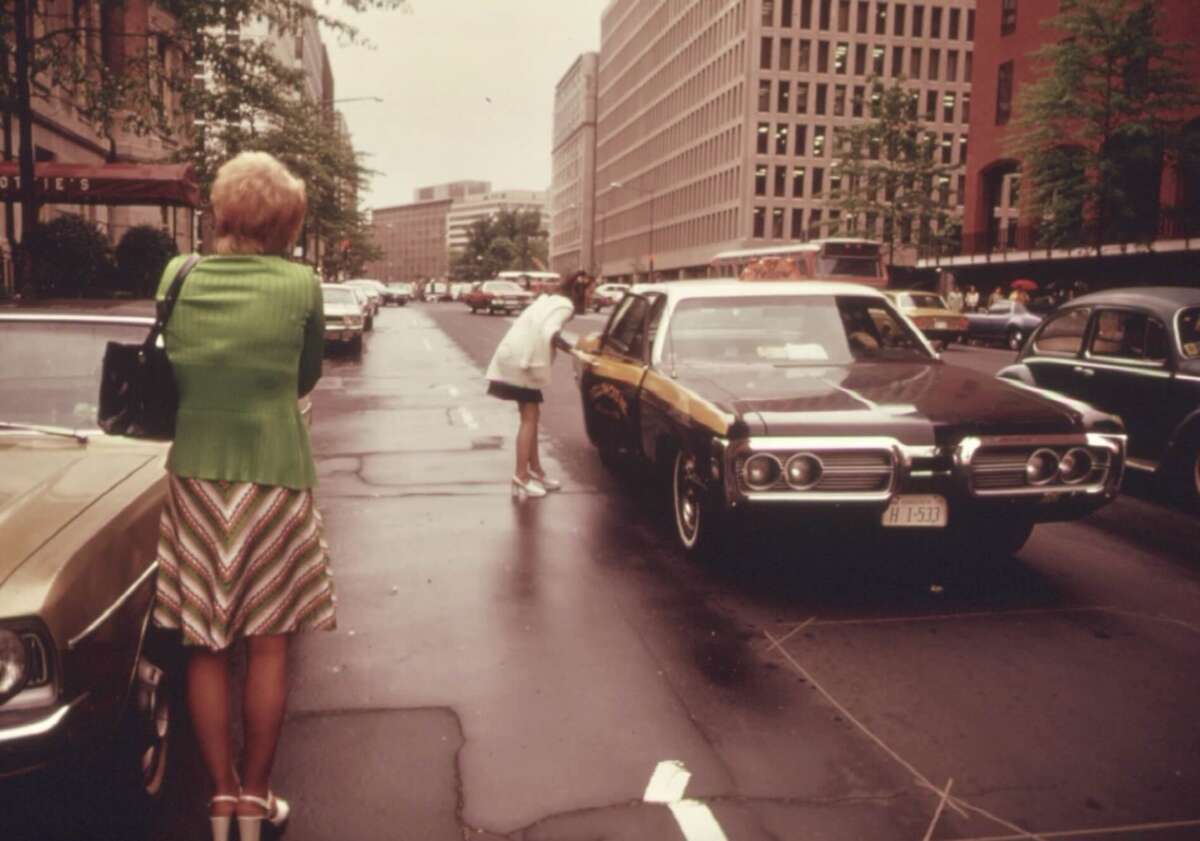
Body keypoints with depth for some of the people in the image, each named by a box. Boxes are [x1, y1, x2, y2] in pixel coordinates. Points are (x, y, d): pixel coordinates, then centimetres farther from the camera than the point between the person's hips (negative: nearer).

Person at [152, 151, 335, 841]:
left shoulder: (179, 277, -1)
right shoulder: (300, 285, -9)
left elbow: (169, 370, 9)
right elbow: (307, 378, 1)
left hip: (195, 478, 3)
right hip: (273, 479, -3)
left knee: (205, 646, 12)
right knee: (268, 645, 9)